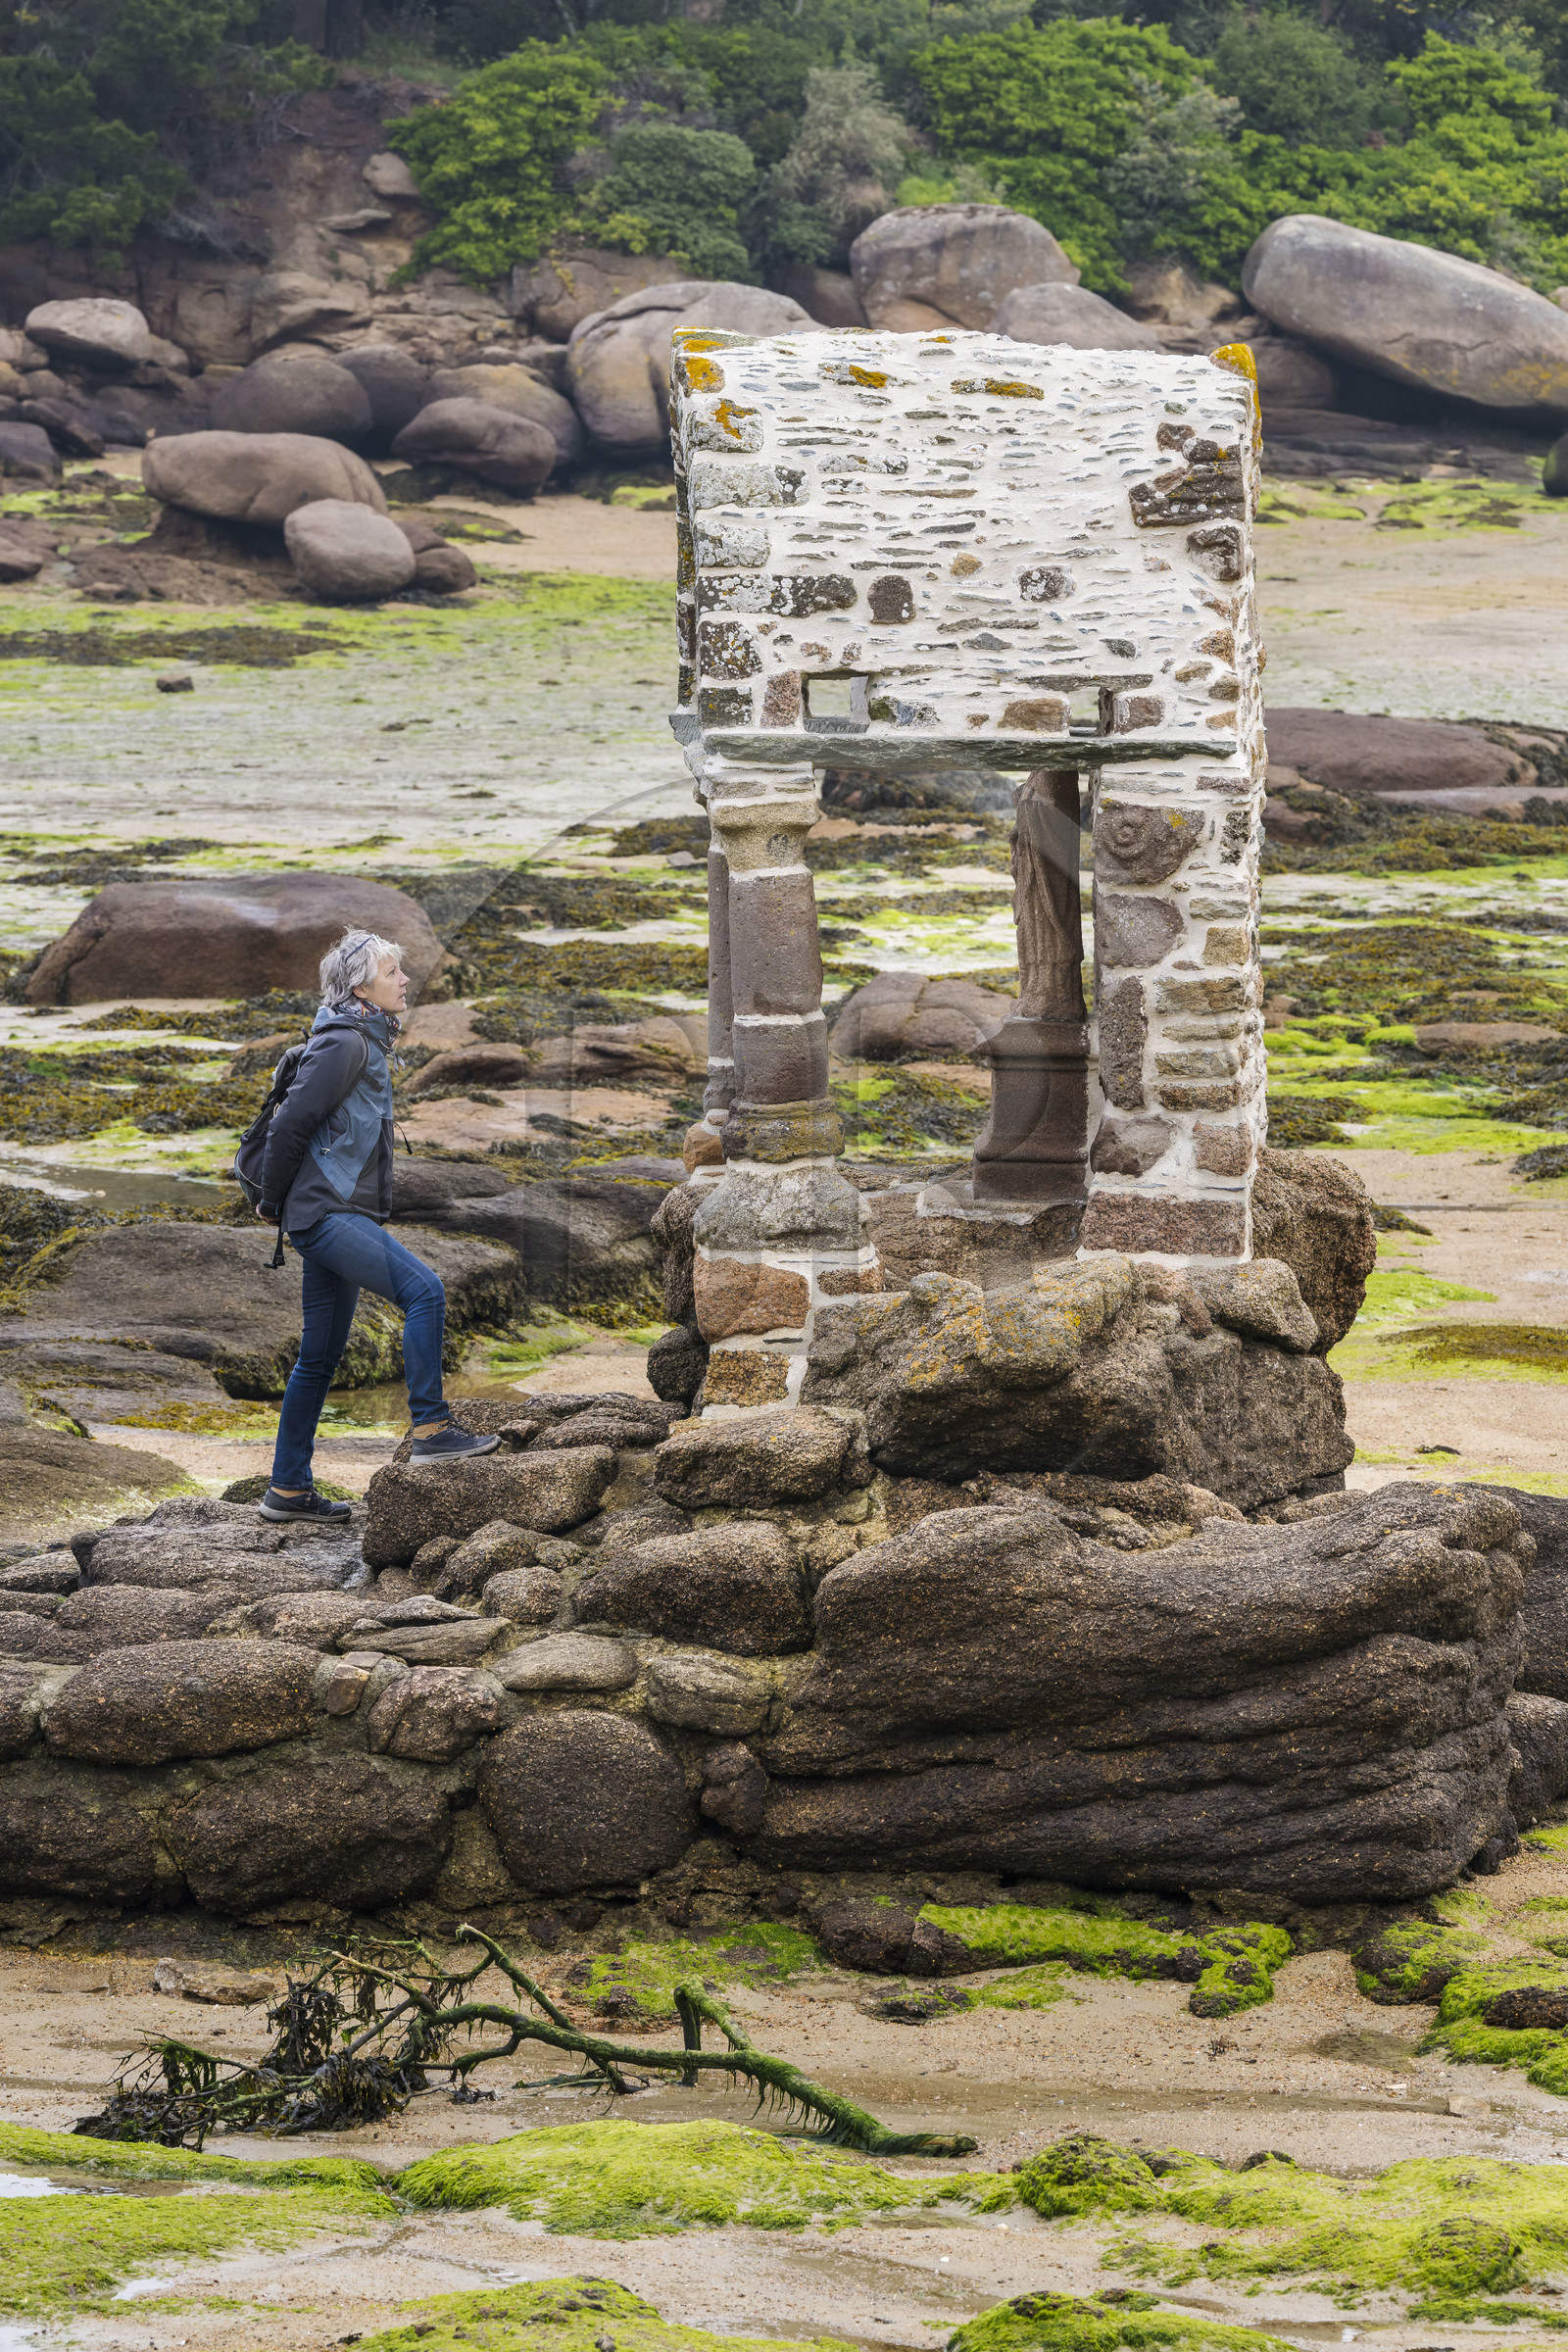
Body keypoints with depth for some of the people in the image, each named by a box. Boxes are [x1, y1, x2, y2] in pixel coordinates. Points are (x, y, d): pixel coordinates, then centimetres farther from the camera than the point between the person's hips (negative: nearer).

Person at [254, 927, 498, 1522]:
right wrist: (273, 1203, -6)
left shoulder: (366, 1044, 18)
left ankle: (288, 1490, 15)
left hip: (341, 1217, 10)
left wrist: (280, 1205, 25)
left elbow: (293, 1122, 26)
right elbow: (291, 1123, -16)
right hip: (329, 1212, -10)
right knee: (423, 1290, -21)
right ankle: (431, 1428, -21)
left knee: (319, 1360, 11)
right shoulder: (344, 1044, -13)